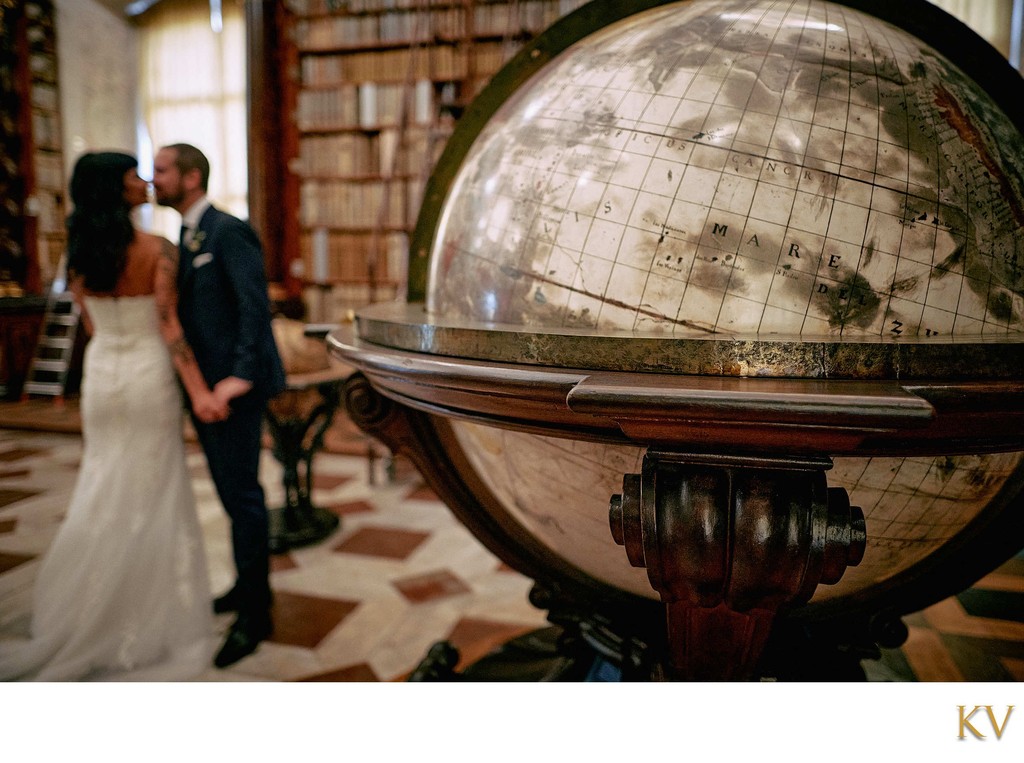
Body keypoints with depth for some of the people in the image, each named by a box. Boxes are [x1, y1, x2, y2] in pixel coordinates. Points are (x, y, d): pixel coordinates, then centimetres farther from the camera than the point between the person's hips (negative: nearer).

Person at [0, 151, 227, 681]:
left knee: (103, 490, 18)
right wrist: (199, 390, -20)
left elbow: (91, 325, 10)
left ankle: (89, 618, 27)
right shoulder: (158, 251, -13)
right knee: (150, 495, 6)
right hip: (148, 376, -5)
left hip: (101, 375, 5)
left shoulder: (79, 254, 4)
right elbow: (168, 326, -19)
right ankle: (147, 622, 17)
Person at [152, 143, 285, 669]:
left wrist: (242, 375, -25)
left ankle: (254, 612, 7)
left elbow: (256, 305, -19)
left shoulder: (229, 231, -12)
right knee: (229, 488, 17)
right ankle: (250, 584, 32)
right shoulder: (188, 237, 16)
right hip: (204, 384, 9)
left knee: (242, 493, -4)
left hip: (234, 386, -9)